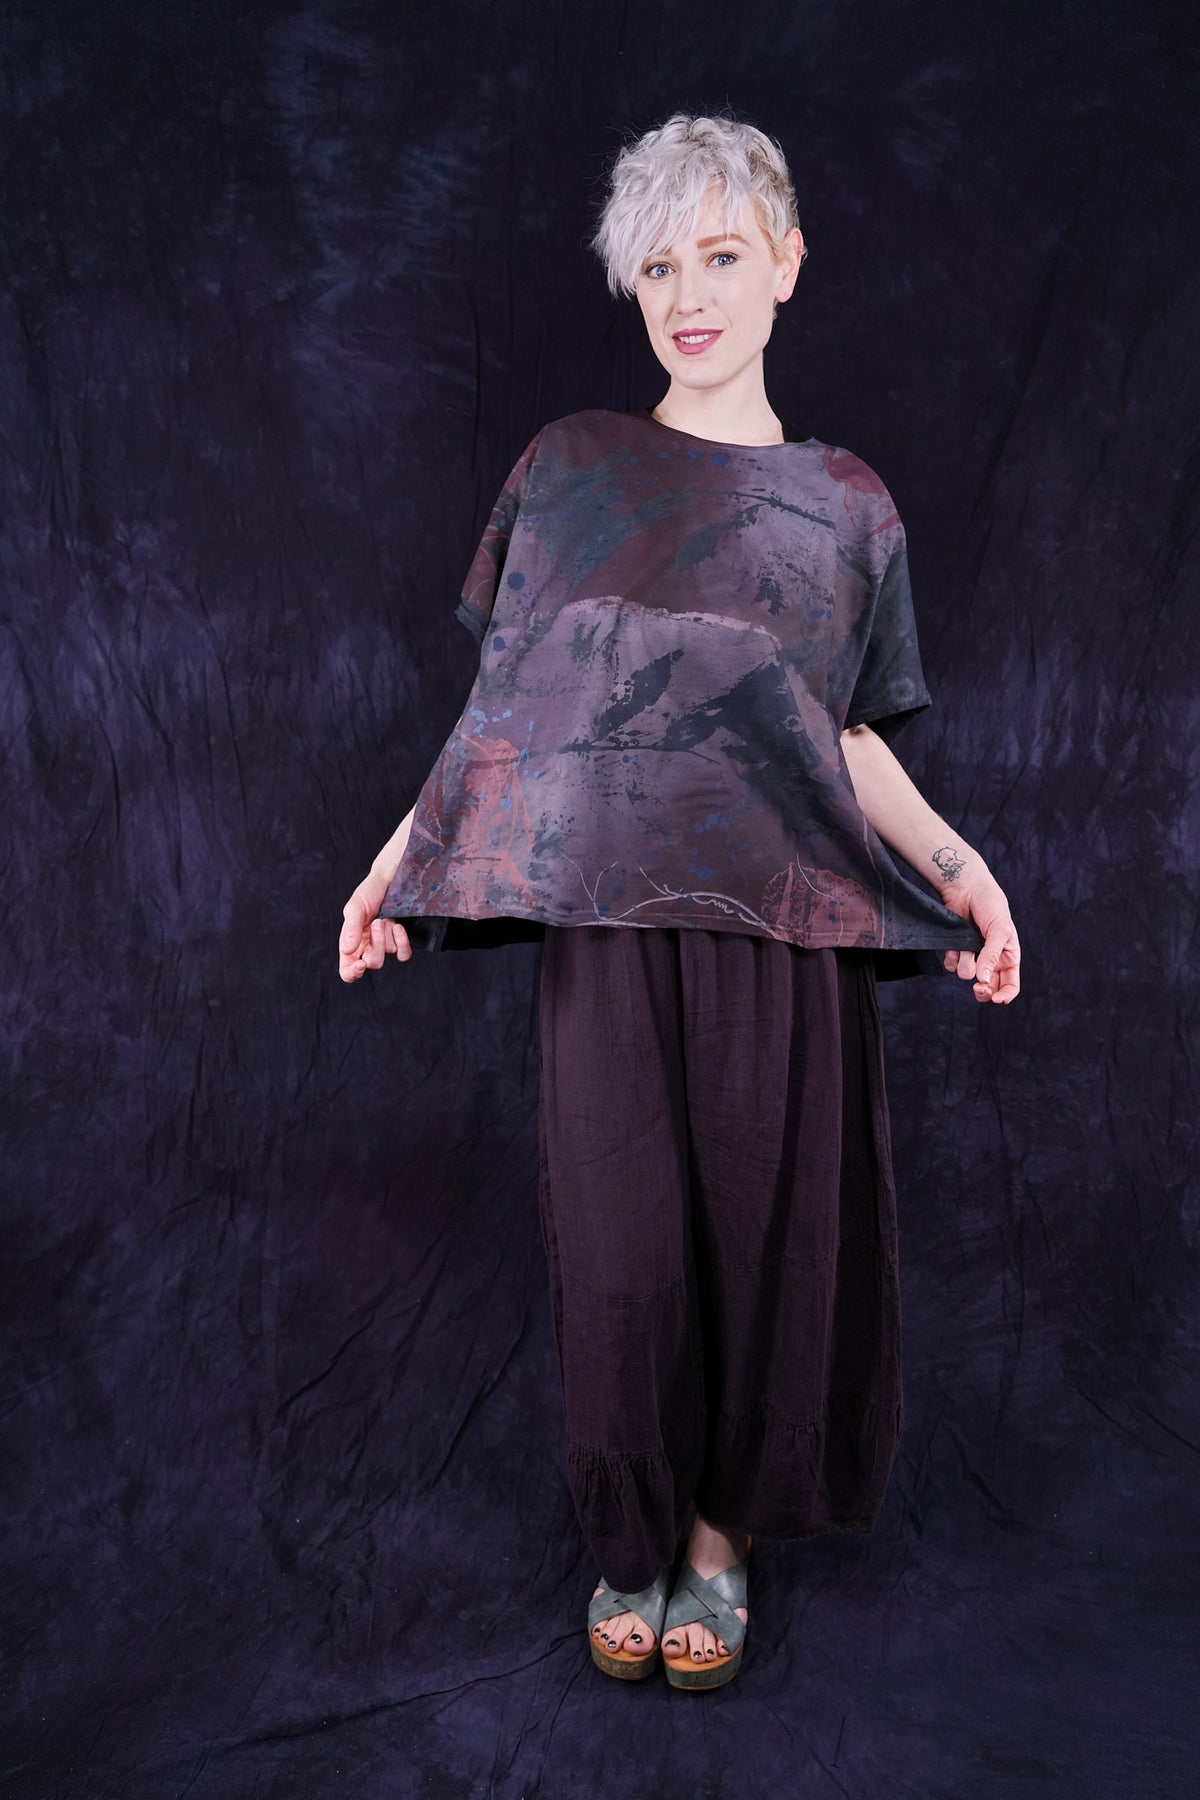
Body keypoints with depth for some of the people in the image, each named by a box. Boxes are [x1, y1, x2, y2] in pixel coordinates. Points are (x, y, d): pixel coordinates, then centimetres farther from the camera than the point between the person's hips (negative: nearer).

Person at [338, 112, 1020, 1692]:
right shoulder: (570, 469, 6)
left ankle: (724, 1531, 28)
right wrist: (396, 865, -1)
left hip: (782, 927, 1)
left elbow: (850, 740, 10)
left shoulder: (848, 504, 10)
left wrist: (961, 868, -4)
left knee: (769, 1228, 6)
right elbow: (504, 701, 7)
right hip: (611, 917, -1)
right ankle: (632, 1542, 26)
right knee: (622, 1244, 3)